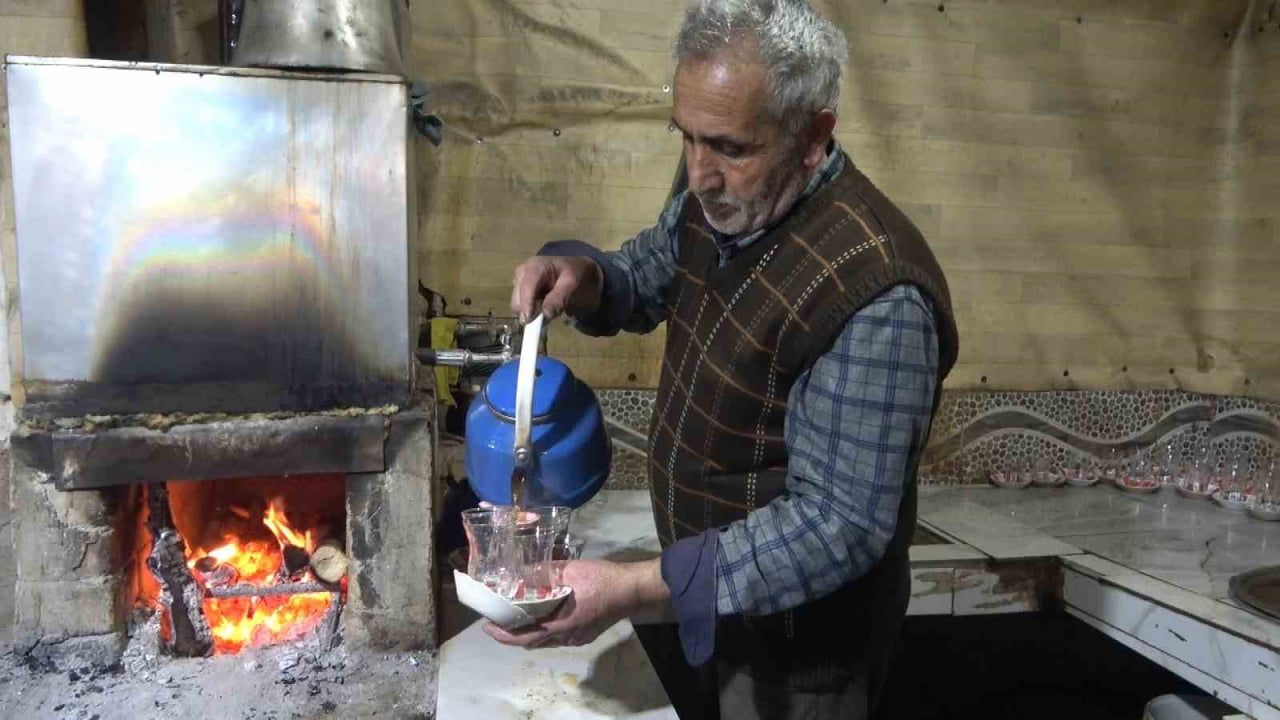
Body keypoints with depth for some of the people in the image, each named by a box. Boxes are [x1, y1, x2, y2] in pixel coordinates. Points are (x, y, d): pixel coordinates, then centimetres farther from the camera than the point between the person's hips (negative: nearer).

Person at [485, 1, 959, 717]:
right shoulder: (719, 200, -7)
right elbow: (643, 281, 10)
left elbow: (841, 524, -30)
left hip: (798, 641, -7)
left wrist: (636, 588, -34)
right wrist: (580, 274, -13)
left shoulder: (875, 293, -32)